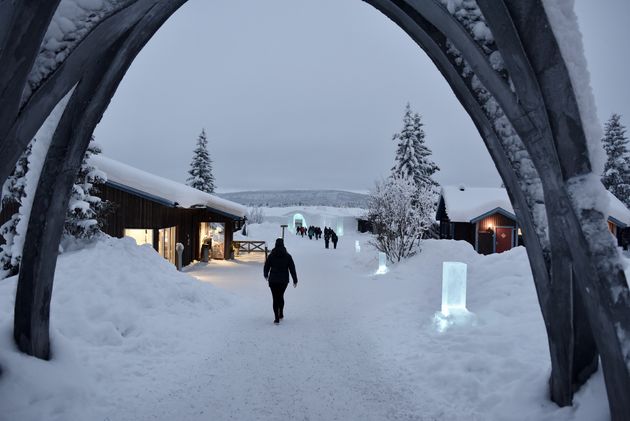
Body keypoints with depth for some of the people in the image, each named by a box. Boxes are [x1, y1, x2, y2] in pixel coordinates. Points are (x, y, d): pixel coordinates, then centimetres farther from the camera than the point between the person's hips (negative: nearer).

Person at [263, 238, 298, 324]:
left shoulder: (271, 256, -5)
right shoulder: (287, 256, -4)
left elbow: (266, 267, 4)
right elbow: (292, 269, -4)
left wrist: (266, 275, 24)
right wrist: (295, 280, 3)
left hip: (273, 280, -1)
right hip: (284, 280, 1)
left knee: (275, 298, 3)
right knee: (281, 296, 22)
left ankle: (277, 318, -1)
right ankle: (281, 314, 29)